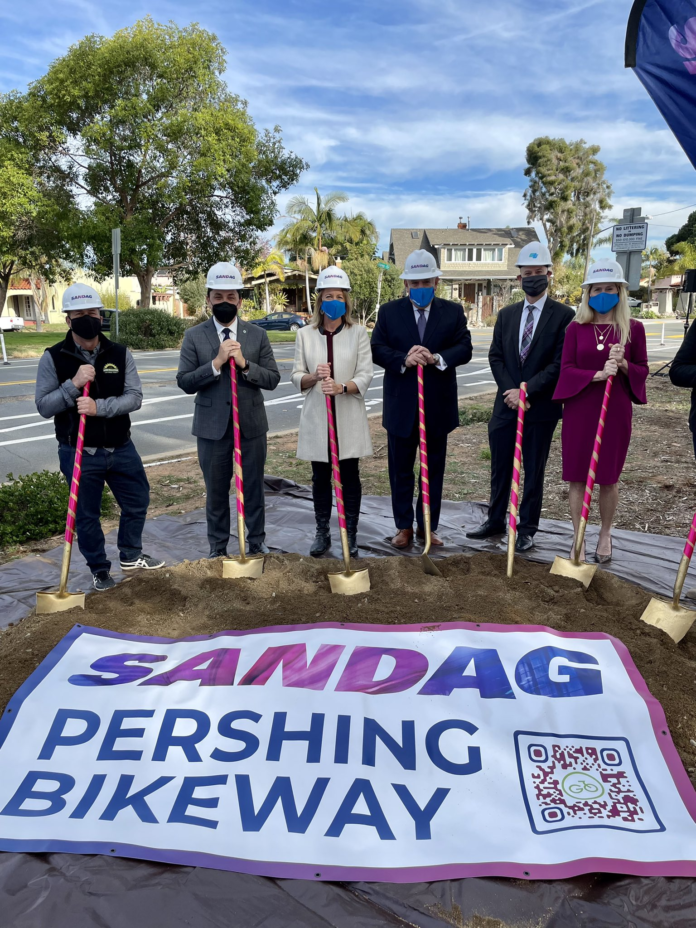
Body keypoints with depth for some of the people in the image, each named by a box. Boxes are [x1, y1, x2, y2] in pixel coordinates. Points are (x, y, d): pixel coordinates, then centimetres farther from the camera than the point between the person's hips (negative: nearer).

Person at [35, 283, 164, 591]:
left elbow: (135, 397, -9)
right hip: (78, 453, -2)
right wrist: (73, 384, -24)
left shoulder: (120, 354, -1)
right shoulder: (53, 358, -7)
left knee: (138, 500, 15)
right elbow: (43, 406, -9)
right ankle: (99, 569, 29)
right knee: (86, 515, 9)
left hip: (121, 448, 3)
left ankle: (131, 555, 38)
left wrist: (99, 407, -24)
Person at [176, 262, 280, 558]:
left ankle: (257, 545, 25)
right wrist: (216, 363, -19)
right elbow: (184, 381, -6)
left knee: (253, 489, 10)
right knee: (216, 492, 10)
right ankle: (218, 550, 24)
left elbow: (272, 379, -1)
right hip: (212, 427, 0)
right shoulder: (194, 336, 0)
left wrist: (244, 364, -17)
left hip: (251, 425, 1)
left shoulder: (257, 335, 3)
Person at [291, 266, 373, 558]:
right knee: (320, 478, 9)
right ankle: (322, 534, 22)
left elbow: (365, 376, -5)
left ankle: (350, 535, 18)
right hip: (317, 417, 1)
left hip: (349, 417, -1)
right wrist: (313, 377, -18)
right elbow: (296, 377, 4)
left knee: (350, 477, 6)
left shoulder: (359, 332, 1)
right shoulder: (305, 334, 5)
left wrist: (342, 387, -24)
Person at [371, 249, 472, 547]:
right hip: (401, 406, 0)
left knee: (434, 469, 10)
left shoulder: (453, 312, 5)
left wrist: (436, 358, -22)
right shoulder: (388, 312, 4)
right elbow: (377, 349, -4)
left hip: (438, 407, 1)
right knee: (400, 470, 8)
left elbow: (464, 349, -4)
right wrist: (404, 360, -22)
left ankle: (428, 525, 23)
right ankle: (403, 526, 21)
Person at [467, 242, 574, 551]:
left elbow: (560, 363, -11)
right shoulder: (506, 315, 9)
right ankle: (495, 521, 27)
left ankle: (527, 529, 18)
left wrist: (526, 391, -17)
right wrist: (511, 391, -9)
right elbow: (496, 357, 6)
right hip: (506, 405, 4)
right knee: (499, 468, 12)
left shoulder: (563, 315, -6)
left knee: (533, 471, 7)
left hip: (541, 407, -4)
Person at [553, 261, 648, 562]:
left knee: (608, 478, 9)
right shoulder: (576, 328, 2)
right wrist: (598, 374, -19)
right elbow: (566, 369, -3)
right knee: (577, 477, 3)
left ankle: (605, 534, 30)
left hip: (615, 412, 0)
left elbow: (642, 370, 5)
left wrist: (623, 364, -16)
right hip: (579, 411, 1)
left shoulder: (633, 328, 1)